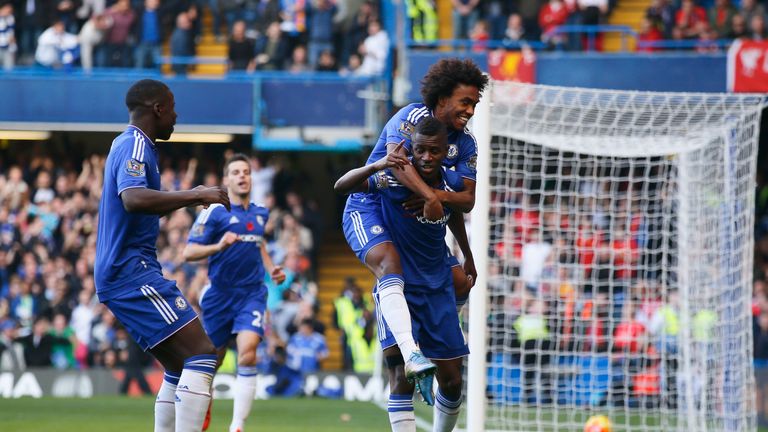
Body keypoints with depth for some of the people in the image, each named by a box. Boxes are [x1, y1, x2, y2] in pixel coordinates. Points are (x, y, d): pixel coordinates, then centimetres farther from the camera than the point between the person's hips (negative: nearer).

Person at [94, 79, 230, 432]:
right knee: (201, 352, -17)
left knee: (180, 366, 14)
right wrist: (194, 196, -26)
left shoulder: (128, 144, 20)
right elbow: (133, 199, -31)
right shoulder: (136, 145, -11)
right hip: (133, 272, -11)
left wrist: (188, 198, 36)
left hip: (122, 272, 11)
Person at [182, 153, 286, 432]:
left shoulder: (260, 213, 11)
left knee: (247, 353, -20)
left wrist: (271, 269, 16)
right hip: (219, 295, -2)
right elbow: (189, 252, -12)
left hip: (252, 294, 2)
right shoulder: (214, 212, -6)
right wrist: (219, 246, -28)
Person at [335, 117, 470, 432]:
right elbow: (341, 186, -31)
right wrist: (376, 166, -48)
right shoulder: (396, 179, -19)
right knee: (401, 376, -18)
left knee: (452, 381, 5)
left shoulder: (453, 182, -5)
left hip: (438, 288, 5)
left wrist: (467, 257, 31)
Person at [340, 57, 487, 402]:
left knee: (461, 282, 4)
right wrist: (430, 195, -47)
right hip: (367, 209, -8)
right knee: (390, 262, -36)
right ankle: (411, 354, -53)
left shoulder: (466, 144, 4)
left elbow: (468, 200, -2)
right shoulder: (413, 117, -16)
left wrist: (441, 198, -22)